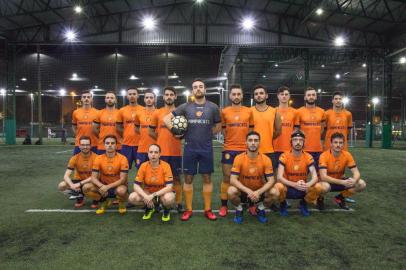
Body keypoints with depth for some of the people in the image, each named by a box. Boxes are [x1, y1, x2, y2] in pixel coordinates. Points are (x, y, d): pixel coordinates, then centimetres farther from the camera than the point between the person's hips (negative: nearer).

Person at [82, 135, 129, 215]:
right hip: (103, 186, 4)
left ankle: (122, 203, 1)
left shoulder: (122, 159, -15)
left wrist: (108, 186, -31)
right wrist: (101, 186, -31)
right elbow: (94, 178, -10)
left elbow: (123, 179, -19)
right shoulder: (98, 158, -6)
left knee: (121, 190, -38)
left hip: (117, 186, -3)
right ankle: (105, 202, 6)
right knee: (86, 188, -20)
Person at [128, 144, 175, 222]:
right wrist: (145, 196, -31)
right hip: (148, 193, 3)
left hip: (162, 193, -3)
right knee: (132, 198, -25)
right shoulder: (143, 166, -12)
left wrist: (153, 195, -32)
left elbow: (169, 187, -23)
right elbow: (136, 186, -14)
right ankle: (149, 208, 8)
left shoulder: (166, 166, -19)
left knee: (169, 198, -38)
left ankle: (167, 210, 2)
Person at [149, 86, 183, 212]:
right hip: (161, 151, 0)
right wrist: (163, 140, 3)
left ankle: (179, 203, 16)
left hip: (176, 152, 0)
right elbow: (151, 132, 10)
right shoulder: (157, 113, 4)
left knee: (176, 178, 7)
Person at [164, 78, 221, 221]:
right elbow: (166, 119, 5)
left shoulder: (213, 107, 1)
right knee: (188, 178, 6)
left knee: (207, 178, 6)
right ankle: (188, 209, 18)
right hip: (190, 149, 0)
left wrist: (206, 135, 6)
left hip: (206, 149, 0)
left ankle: (208, 209, 19)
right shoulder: (185, 107, 1)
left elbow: (218, 126, 12)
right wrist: (175, 130, -3)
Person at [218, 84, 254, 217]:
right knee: (226, 178, 4)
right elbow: (223, 130, 10)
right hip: (229, 149, -1)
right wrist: (231, 140, 4)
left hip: (245, 149, 1)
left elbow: (251, 130, 13)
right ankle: (224, 205, 14)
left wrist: (247, 142, 8)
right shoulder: (224, 112, 1)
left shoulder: (249, 111, 5)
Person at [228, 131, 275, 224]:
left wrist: (258, 192, -32)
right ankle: (239, 210, 3)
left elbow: (271, 181, -16)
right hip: (243, 191, -1)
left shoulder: (266, 159, -12)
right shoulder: (239, 158, -16)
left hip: (259, 191, 1)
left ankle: (260, 209, 6)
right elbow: (233, 179, -21)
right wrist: (248, 191, -34)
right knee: (231, 191, -31)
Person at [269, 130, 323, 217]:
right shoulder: (284, 156, -14)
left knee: (318, 187, -26)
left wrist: (307, 184, -38)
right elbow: (279, 177, -22)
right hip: (288, 188, -2)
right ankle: (283, 203, 5)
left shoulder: (308, 157, -8)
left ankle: (303, 203, 6)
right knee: (274, 192, -34)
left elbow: (315, 177, -15)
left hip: (302, 189, 2)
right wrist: (295, 184, -37)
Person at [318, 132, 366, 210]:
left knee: (362, 184, -15)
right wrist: (342, 182, -41)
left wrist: (354, 180, -35)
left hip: (341, 180, 5)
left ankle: (340, 198, 9)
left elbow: (356, 172, -11)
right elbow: (323, 177, -32)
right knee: (325, 186, -39)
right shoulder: (324, 156, -24)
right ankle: (320, 199, -1)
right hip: (328, 181, -5)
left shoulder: (347, 155, -11)